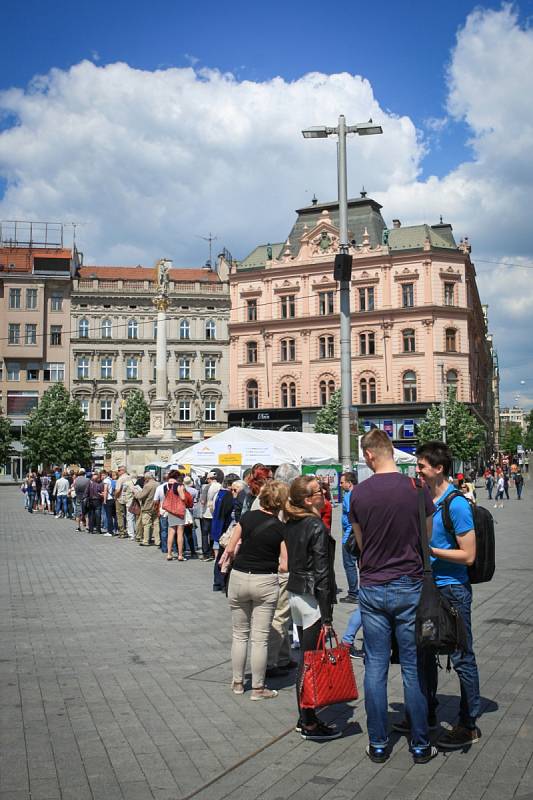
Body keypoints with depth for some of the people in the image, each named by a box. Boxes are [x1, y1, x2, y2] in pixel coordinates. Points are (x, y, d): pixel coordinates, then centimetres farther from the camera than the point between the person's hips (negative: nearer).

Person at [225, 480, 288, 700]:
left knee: (239, 634, 16)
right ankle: (258, 688, 13)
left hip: (239, 578, 2)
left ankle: (238, 682, 26)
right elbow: (285, 565, -9)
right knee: (260, 638, 6)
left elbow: (230, 550, -3)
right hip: (265, 582, -2)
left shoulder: (247, 517, -4)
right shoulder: (281, 528, -8)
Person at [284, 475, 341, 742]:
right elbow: (322, 573, -18)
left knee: (304, 658, 15)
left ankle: (304, 718, 23)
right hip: (312, 598, -8)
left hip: (294, 592, 9)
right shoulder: (317, 527, -17)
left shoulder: (291, 524, 8)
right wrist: (327, 616, -16)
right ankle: (311, 725, 8)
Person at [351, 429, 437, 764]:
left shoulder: (358, 493, -4)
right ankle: (420, 745, 17)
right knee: (414, 668, 8)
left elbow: (360, 543, 7)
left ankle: (378, 744, 18)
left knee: (376, 667, 10)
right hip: (409, 587, -1)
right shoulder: (417, 489, -9)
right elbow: (427, 539, 3)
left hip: (372, 588, 2)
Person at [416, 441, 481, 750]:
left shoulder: (457, 505, -17)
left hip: (453, 590, -8)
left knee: (462, 658, 2)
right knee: (425, 652, 17)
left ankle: (469, 725, 13)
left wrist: (428, 549, -18)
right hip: (427, 588, 8)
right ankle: (427, 712, 33)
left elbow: (468, 556, -18)